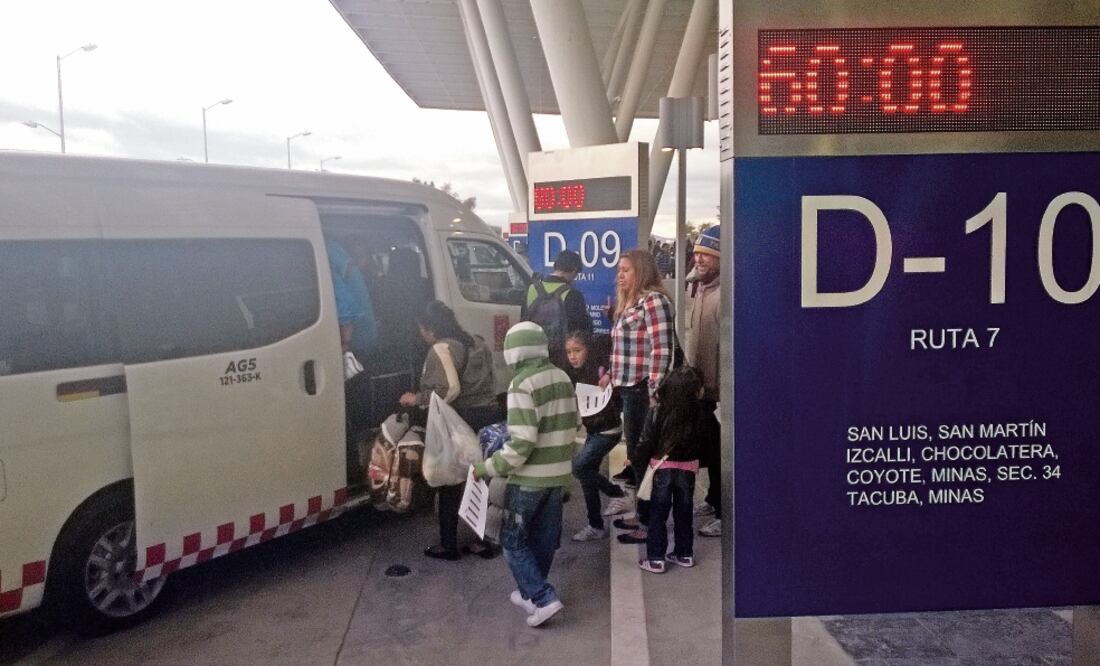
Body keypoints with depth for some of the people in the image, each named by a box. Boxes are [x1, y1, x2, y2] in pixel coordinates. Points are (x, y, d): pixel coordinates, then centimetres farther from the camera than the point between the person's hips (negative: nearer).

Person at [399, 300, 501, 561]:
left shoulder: (441, 349, -10)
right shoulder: (477, 343, 15)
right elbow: (486, 384, 14)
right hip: (490, 416, 7)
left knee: (450, 484, 8)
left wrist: (417, 399, -9)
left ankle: (448, 545, 17)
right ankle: (485, 540, 21)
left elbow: (450, 390, -21)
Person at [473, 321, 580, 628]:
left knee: (513, 541, 7)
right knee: (543, 540, 17)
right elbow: (573, 423, 13)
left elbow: (522, 442, -25)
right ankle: (530, 593, 30)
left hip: (530, 477, -7)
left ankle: (543, 598, 1)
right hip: (558, 473, 7)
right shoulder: (562, 377, 4)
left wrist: (488, 468, -15)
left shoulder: (522, 384, -20)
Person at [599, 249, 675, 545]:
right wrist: (613, 374, 20)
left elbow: (662, 349, -18)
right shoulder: (630, 302, 18)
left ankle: (651, 523, 8)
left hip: (644, 391, -9)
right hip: (630, 389, 9)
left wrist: (654, 392, -21)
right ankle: (644, 515, 24)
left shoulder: (653, 300, -12)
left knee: (642, 455, -2)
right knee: (637, 454, 13)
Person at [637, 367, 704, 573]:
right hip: (688, 468, 2)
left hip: (662, 468, -2)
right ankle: (685, 554, 29)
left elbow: (647, 444, -11)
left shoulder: (657, 413, -15)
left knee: (658, 515, 9)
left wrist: (634, 457, 5)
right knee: (683, 513, 18)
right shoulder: (699, 414, -14)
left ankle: (655, 559, 11)